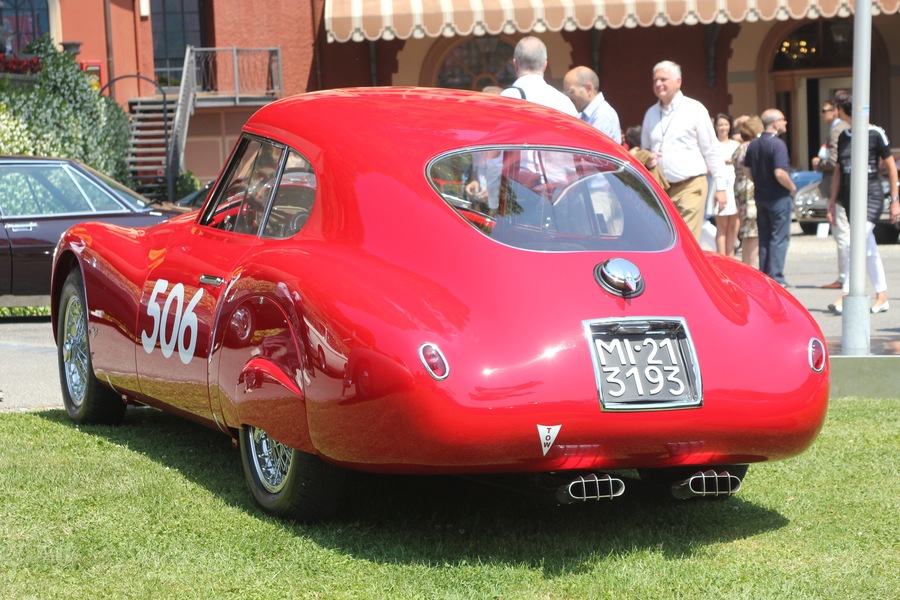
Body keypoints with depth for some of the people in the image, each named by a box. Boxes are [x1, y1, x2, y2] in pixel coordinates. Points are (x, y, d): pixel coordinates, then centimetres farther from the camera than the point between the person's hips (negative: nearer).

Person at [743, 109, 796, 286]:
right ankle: (775, 277, -2)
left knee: (764, 238, 13)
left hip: (760, 196, 7)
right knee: (779, 238, -1)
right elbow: (780, 173, -26)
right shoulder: (777, 144, -18)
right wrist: (792, 187, -10)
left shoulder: (753, 145, 6)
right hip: (779, 197, -7)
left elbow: (747, 170, 11)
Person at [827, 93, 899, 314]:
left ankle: (845, 296, -20)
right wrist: (832, 202, 13)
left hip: (872, 196, -7)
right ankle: (882, 296, 17)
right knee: (869, 249, 10)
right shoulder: (843, 136, 11)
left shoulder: (875, 133, -7)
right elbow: (838, 171, 17)